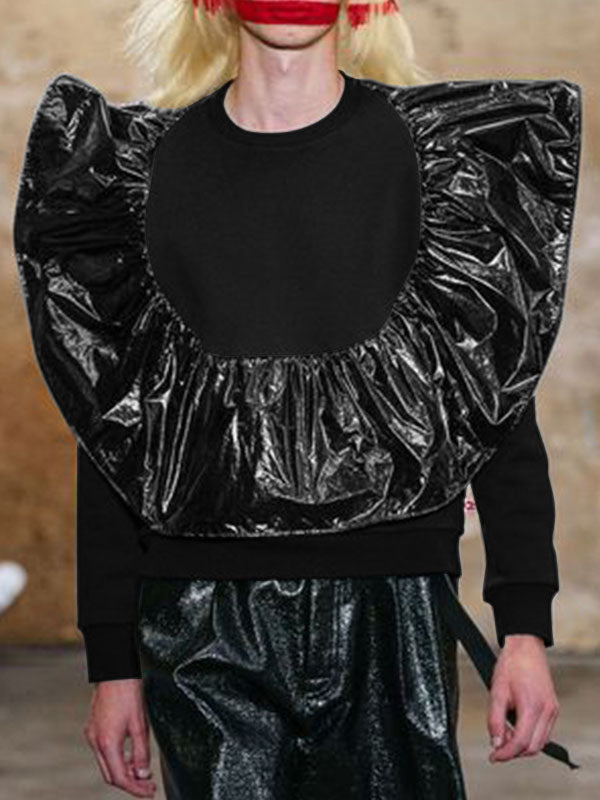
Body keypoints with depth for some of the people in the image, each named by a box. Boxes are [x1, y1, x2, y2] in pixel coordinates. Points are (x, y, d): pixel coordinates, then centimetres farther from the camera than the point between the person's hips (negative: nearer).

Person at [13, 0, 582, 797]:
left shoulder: (435, 152, 3)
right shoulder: (148, 163, 6)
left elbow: (498, 402, 4)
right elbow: (110, 428, 8)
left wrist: (525, 628, -2)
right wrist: (110, 662, 6)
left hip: (392, 613, -1)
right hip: (201, 628, 1)